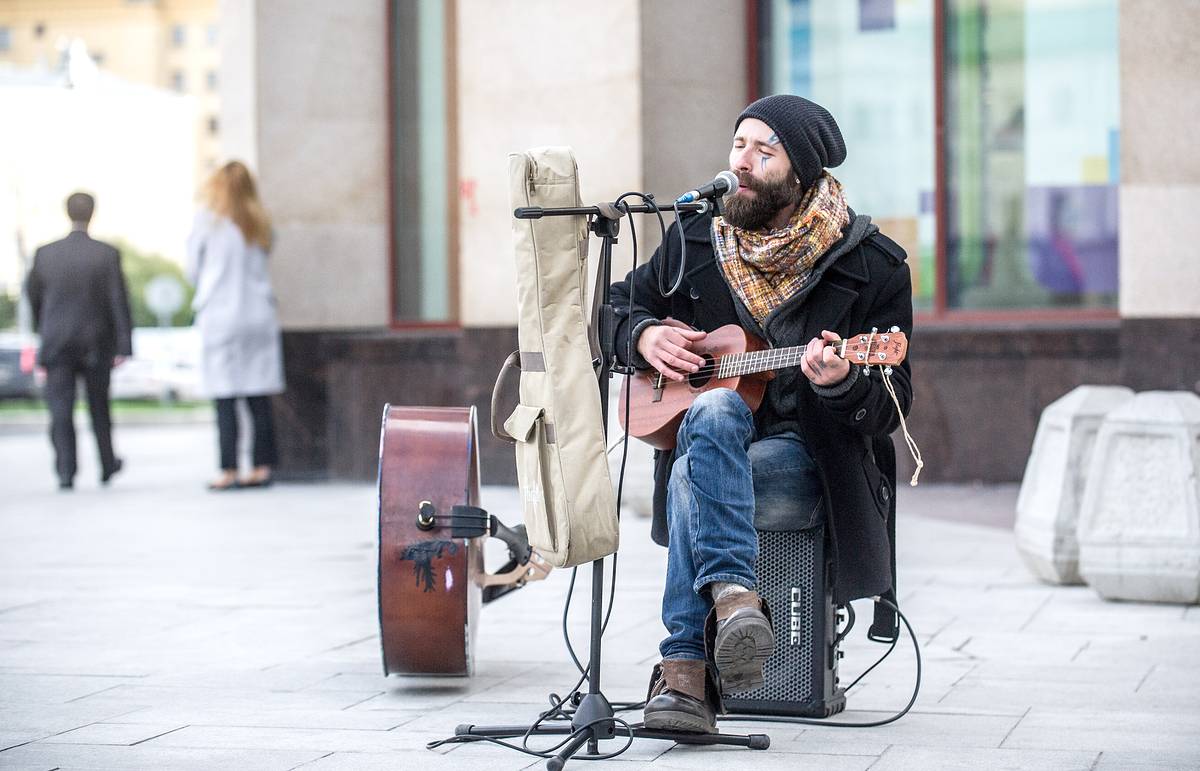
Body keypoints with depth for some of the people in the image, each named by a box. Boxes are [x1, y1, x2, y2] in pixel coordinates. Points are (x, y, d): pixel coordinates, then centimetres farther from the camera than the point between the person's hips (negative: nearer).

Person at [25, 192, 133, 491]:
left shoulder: (45, 254, -3)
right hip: (97, 343, 0)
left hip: (57, 344, 0)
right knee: (99, 407, 16)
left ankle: (66, 472, -11)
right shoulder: (107, 255, -9)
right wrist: (124, 347, -10)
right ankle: (107, 465, 28)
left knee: (61, 411, 0)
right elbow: (119, 302, -11)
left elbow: (33, 296, 10)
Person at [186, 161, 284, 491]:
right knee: (259, 399, 5)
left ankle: (228, 471, -4)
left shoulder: (207, 220, -3)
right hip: (259, 314, 4)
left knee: (225, 401, -3)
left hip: (220, 315, -4)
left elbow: (193, 270, 6)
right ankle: (262, 466, 5)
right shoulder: (261, 223, 8)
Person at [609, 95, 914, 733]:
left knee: (692, 476, -33)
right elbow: (622, 305, 24)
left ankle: (686, 668, -37)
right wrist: (644, 336, 0)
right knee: (713, 408, -34)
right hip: (707, 435, 4)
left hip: (811, 463, -3)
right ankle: (733, 597, -49)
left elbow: (890, 405, -6)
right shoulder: (695, 238, 8)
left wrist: (842, 385, -29)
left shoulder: (872, 266, -4)